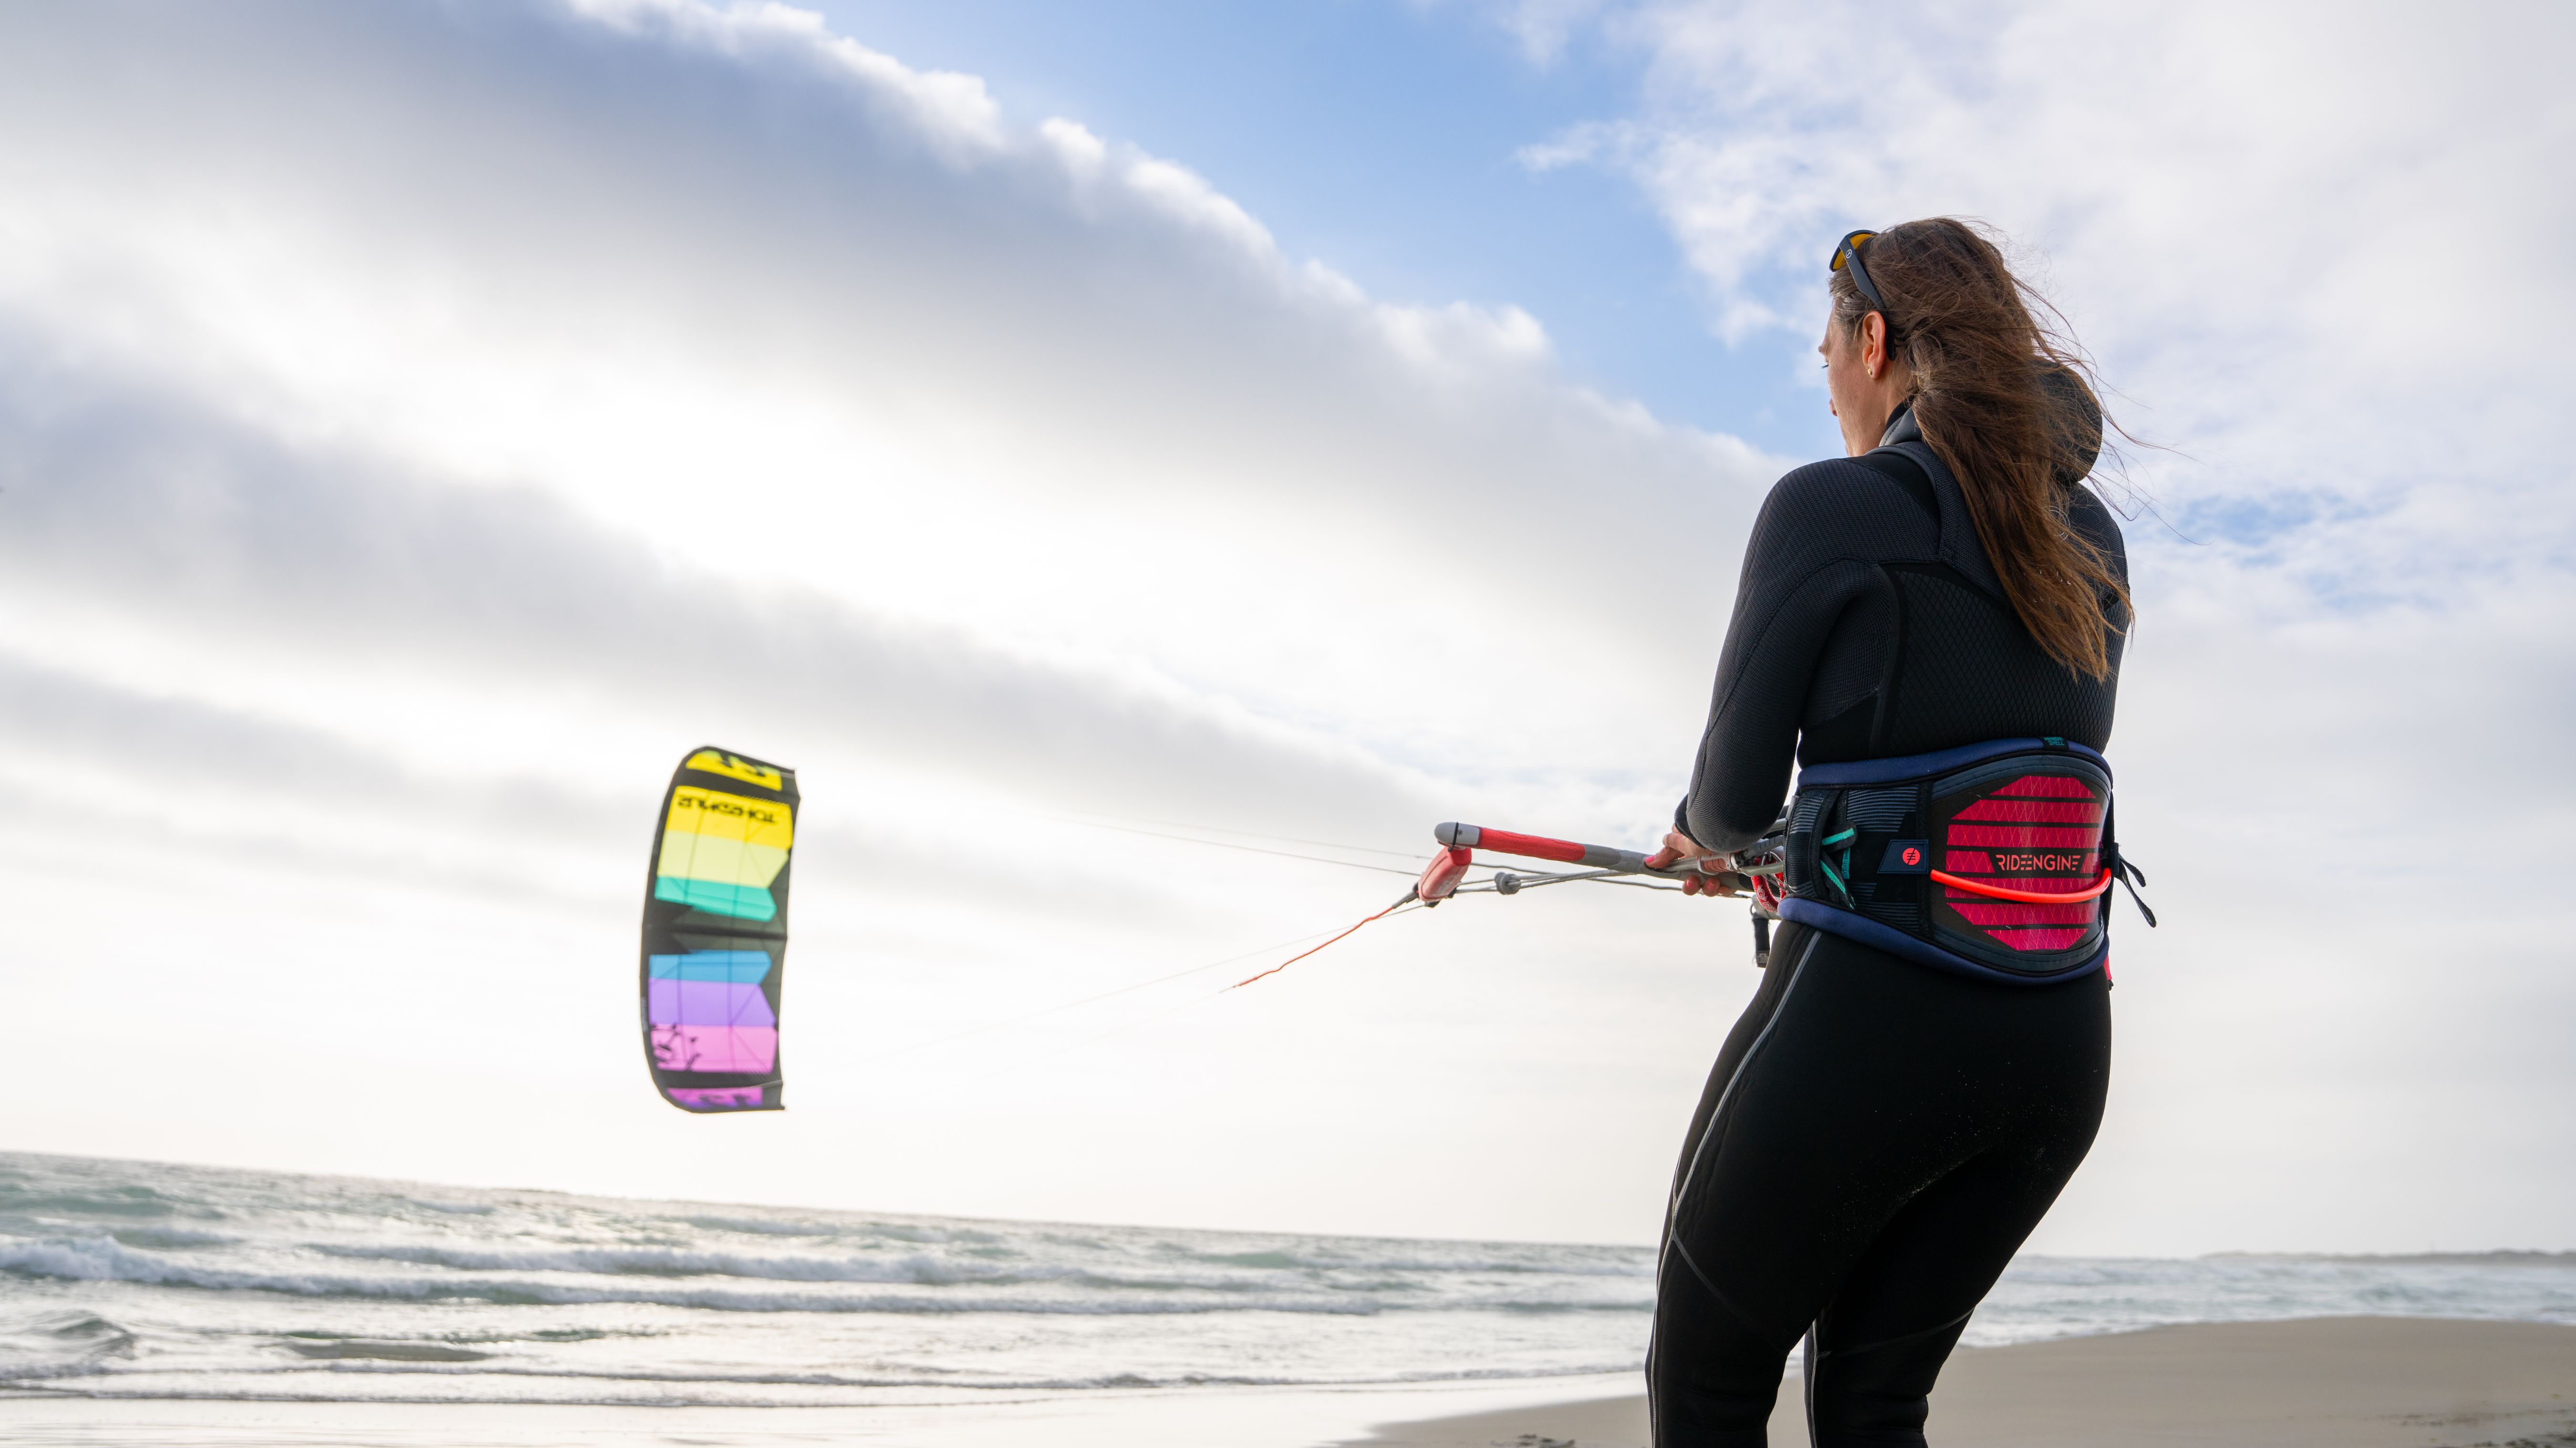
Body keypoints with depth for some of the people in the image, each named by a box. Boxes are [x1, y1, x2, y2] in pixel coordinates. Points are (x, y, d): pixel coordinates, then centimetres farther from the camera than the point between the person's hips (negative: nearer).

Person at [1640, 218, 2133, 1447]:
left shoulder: (1829, 506, -8)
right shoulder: (2088, 536, 12)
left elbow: (1738, 795, -5)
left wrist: (1702, 834, 19)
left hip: (1868, 1014, -6)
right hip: (2060, 1033, 7)